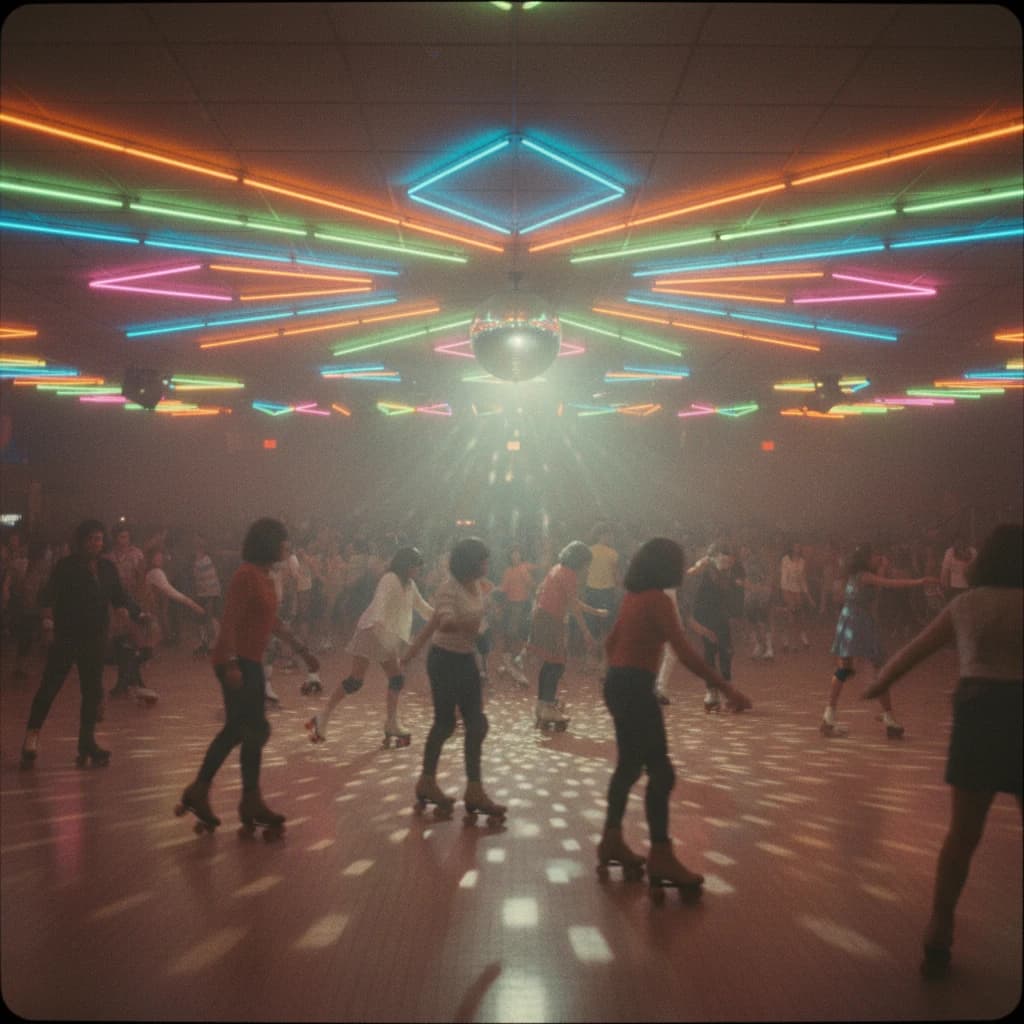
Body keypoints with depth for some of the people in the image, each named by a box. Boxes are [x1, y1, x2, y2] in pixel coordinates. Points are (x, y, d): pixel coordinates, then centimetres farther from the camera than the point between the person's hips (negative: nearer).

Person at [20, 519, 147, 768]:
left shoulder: (107, 568, 7)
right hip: (67, 637, -5)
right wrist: (48, 616, -33)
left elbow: (119, 596, 12)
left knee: (93, 691, 8)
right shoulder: (66, 566, -8)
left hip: (95, 638, 5)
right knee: (49, 687, -5)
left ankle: (87, 743, 17)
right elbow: (49, 594, -15)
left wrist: (137, 613, -4)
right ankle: (31, 737, 4)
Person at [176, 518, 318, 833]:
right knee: (256, 730, -5)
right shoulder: (247, 575, -17)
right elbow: (229, 621, -21)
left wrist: (302, 651, 21)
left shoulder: (264, 577, 12)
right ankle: (251, 803, 6)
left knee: (237, 730, 12)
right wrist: (231, 664, -28)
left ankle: (198, 792, 19)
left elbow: (273, 621, 20)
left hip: (250, 662, 10)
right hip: (237, 662, -10)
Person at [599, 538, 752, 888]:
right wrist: (726, 688, -24)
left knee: (630, 765, 18)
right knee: (661, 771, -5)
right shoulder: (657, 599, -16)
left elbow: (610, 642, 20)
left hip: (618, 684, 10)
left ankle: (611, 840, 25)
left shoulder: (633, 596, 11)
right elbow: (685, 654, -24)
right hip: (635, 688, -10)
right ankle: (660, 856, -4)